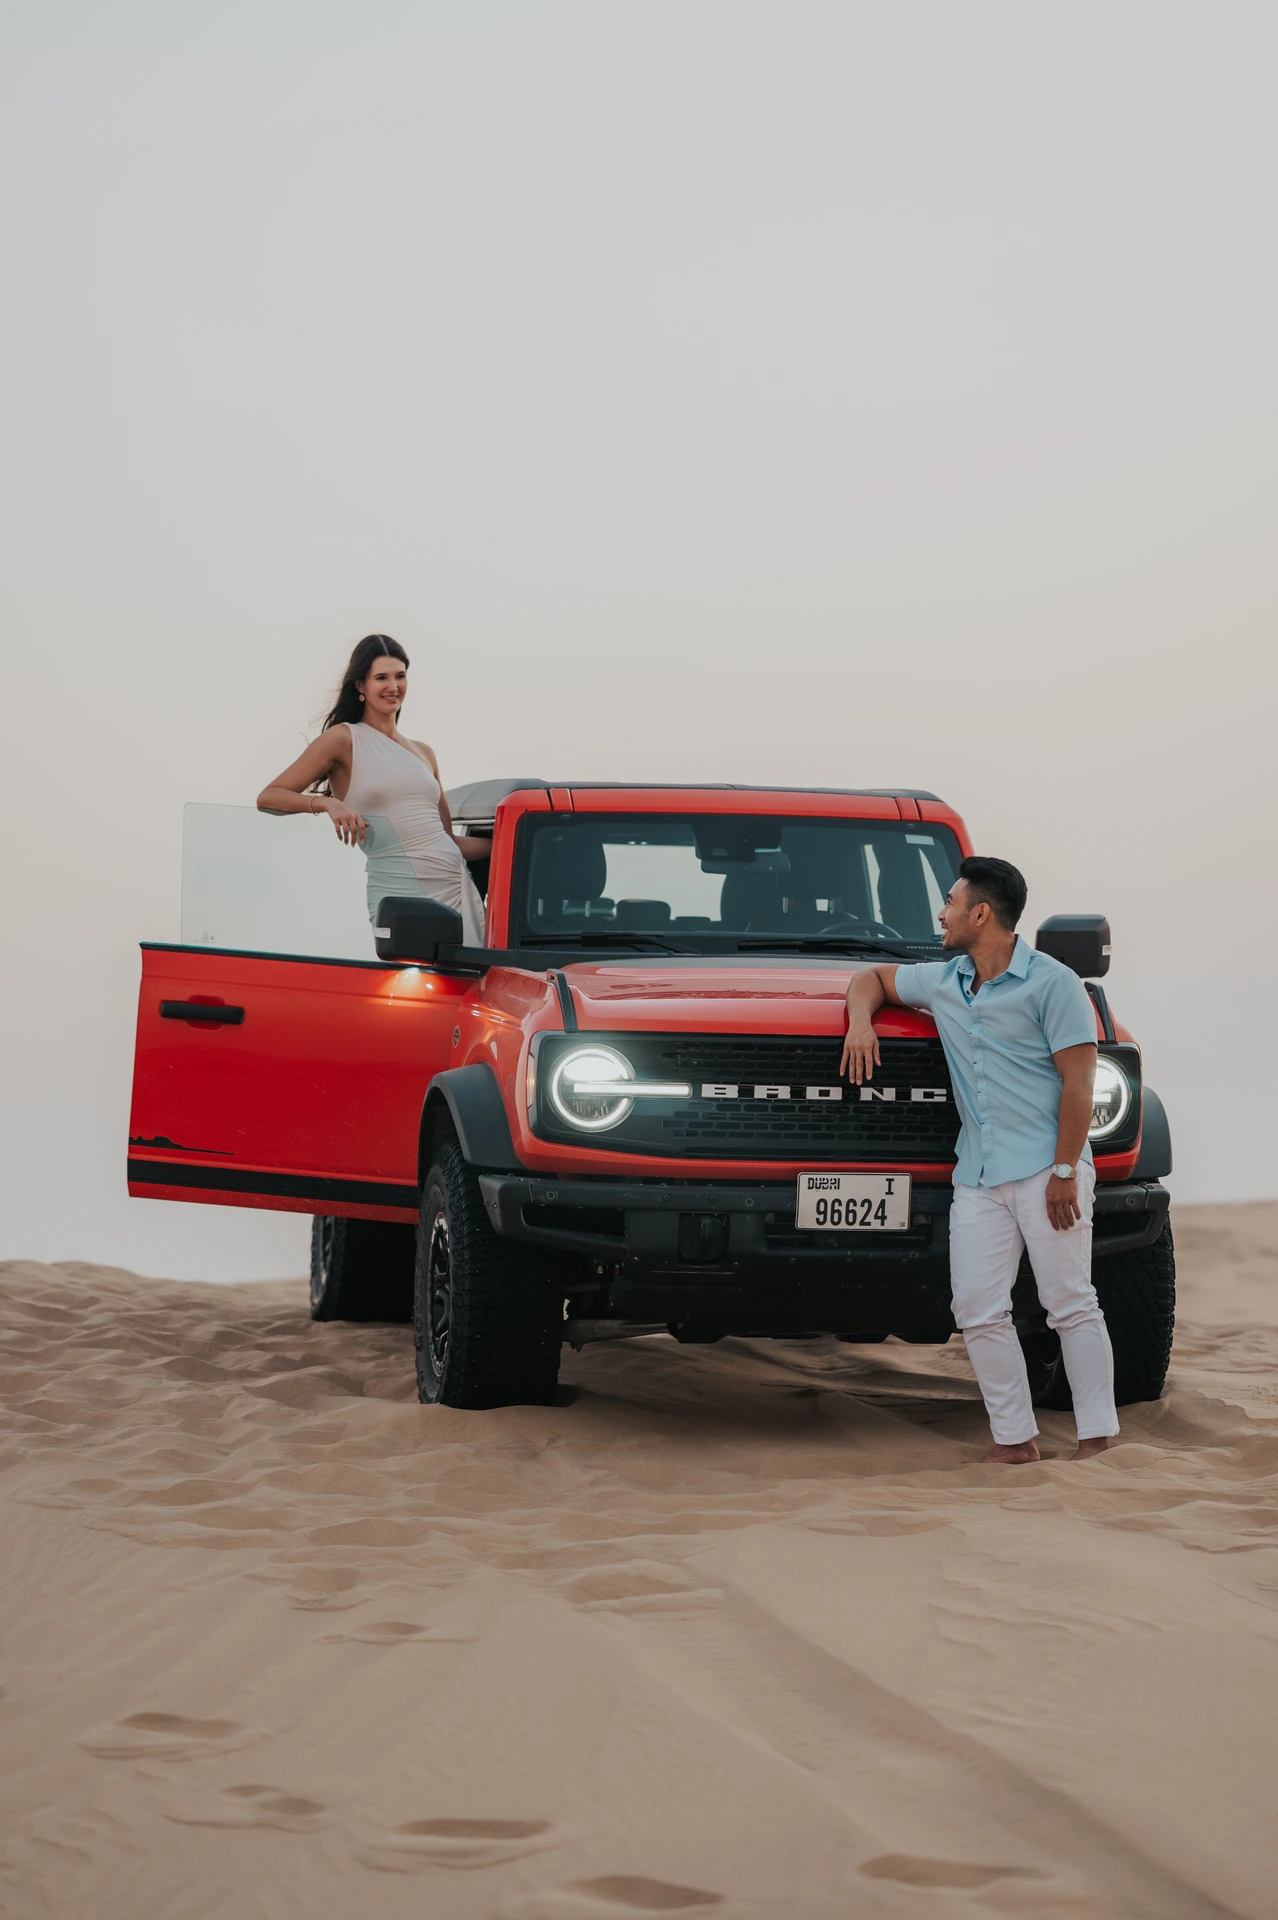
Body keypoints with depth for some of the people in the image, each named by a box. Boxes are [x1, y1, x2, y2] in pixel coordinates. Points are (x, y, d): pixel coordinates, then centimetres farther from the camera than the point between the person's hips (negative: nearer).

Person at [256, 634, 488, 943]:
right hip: (398, 896, -5)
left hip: (458, 891, 5)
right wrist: (327, 803, -19)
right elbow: (268, 798, -3)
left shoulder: (422, 753, 20)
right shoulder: (345, 739, 4)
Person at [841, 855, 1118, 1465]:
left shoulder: (1051, 982, -5)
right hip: (978, 1177, 7)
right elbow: (874, 977, 33)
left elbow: (1077, 1082, -9)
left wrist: (1064, 1171, -16)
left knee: (1070, 1304, -6)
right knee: (978, 1310, -1)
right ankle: (1014, 1438, 3)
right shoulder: (943, 982, 16)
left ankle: (1097, 1438, -4)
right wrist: (860, 1021, 9)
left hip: (1045, 1168, -6)